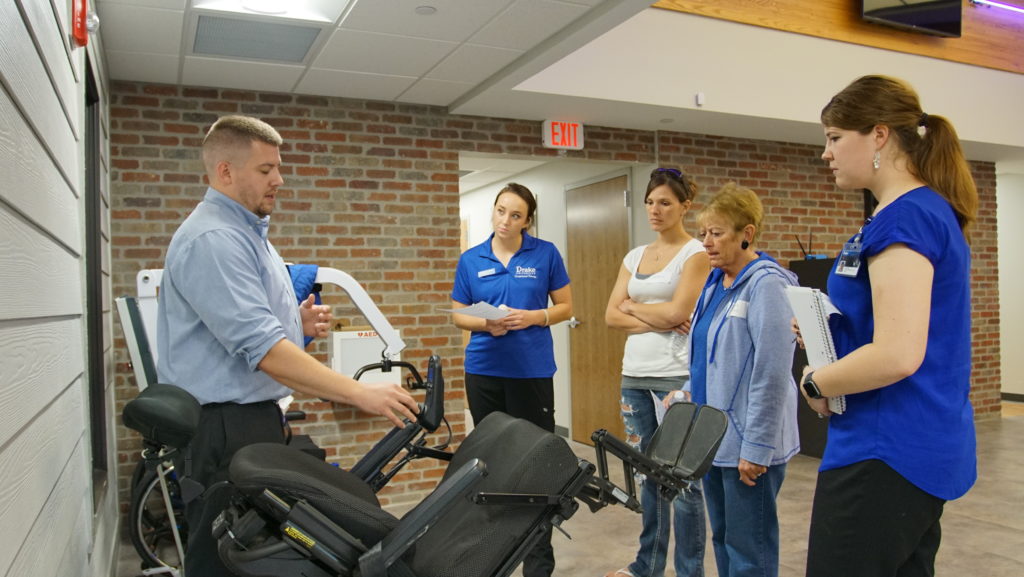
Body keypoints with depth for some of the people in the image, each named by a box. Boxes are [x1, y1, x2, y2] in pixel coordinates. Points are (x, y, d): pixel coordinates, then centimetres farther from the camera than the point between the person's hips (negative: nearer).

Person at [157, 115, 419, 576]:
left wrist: (296, 323, 5)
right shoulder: (212, 239, -19)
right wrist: (360, 393, -29)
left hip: (253, 418, 10)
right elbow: (261, 348, -27)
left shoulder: (247, 233, 15)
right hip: (223, 429, -10)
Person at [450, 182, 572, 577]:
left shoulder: (545, 254, 0)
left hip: (532, 369, -2)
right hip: (484, 369, 2)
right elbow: (458, 315, 8)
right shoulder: (470, 260, 5)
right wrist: (486, 323, -12)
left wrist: (532, 317, -15)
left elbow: (565, 307, 3)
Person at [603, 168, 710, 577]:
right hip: (634, 374, 6)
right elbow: (612, 316, 6)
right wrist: (657, 322, -8)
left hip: (677, 376, -6)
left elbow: (677, 312, -15)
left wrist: (634, 306, 0)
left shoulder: (695, 253, -3)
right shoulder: (634, 256, 14)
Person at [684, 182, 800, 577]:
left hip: (748, 441, -8)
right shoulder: (714, 282, 10)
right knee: (722, 538, 18)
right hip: (714, 434, 8)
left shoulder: (767, 285, -16)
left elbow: (772, 374, -20)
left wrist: (756, 447, -19)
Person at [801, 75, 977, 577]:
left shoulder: (903, 217, -18)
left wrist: (815, 383, -10)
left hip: (886, 453, -10)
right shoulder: (933, 211, 13)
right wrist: (823, 332, 9)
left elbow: (896, 356, -26)